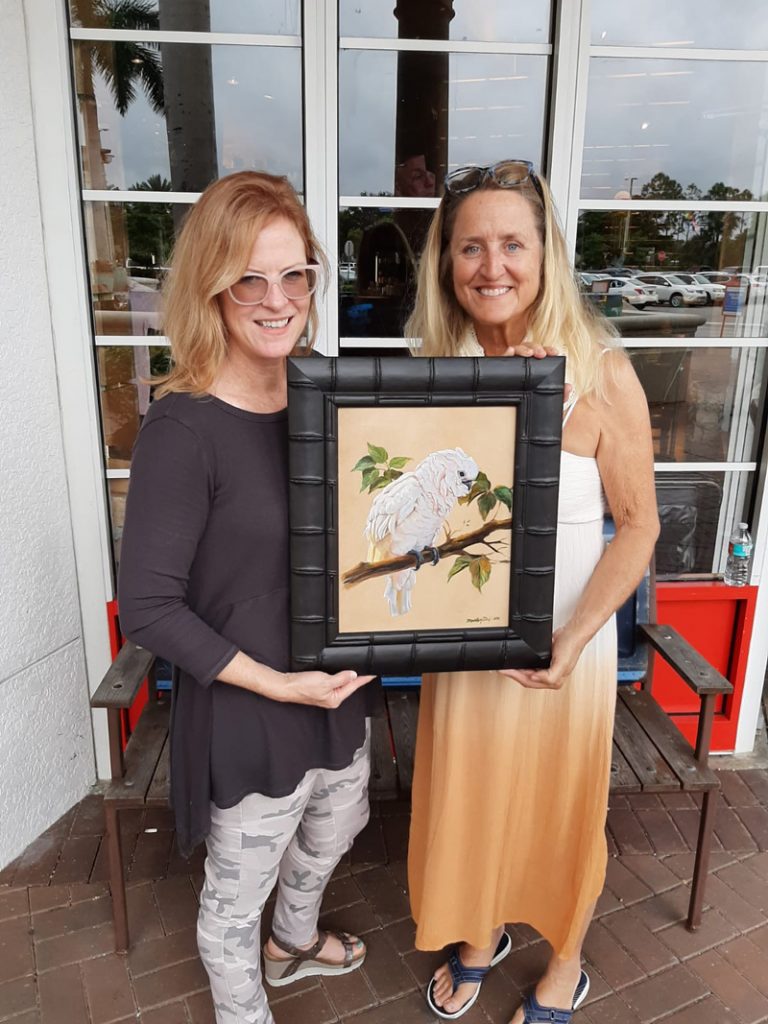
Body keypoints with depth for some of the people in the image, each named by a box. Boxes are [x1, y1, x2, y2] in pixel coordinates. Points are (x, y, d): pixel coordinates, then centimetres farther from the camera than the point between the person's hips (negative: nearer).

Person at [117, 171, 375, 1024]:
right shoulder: (183, 428, -23)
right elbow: (147, 607, -20)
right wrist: (277, 684, -20)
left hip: (338, 690, 7)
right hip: (246, 716, -7)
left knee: (331, 835, 31)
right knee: (238, 889, 19)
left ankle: (294, 943, 63)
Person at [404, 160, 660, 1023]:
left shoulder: (601, 376, -15)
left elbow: (637, 526, -11)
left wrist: (569, 644, -21)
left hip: (563, 643, -3)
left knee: (561, 814, 17)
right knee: (468, 803, 20)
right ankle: (481, 937, 52)